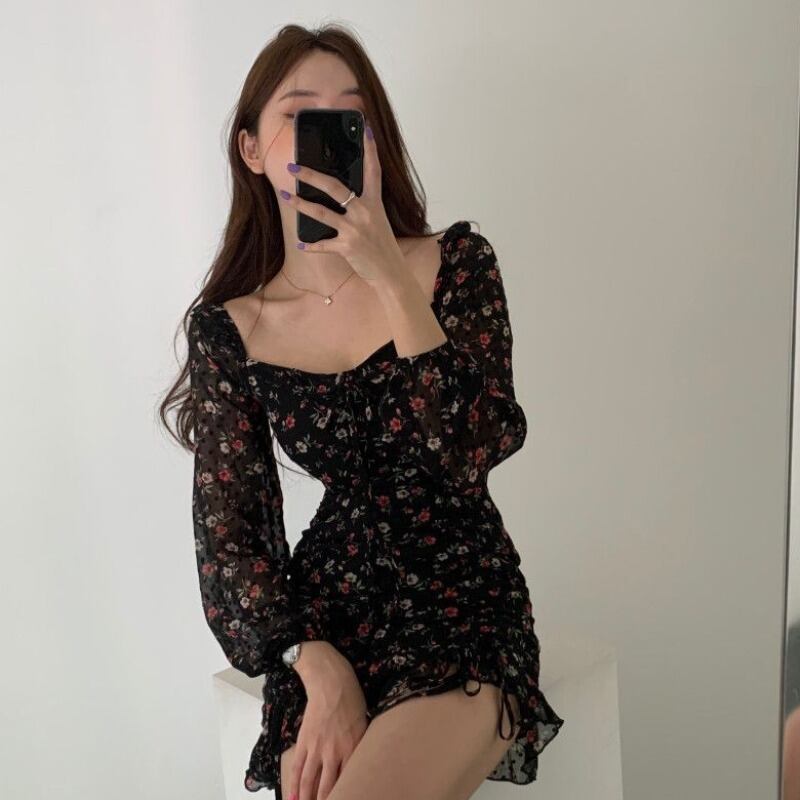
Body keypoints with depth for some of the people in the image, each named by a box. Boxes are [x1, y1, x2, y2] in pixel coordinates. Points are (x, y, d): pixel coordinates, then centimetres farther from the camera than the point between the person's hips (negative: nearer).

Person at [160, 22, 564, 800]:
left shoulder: (457, 262, -2)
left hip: (465, 601, -1)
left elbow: (475, 453, -14)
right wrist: (317, 666, -13)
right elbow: (227, 531, 0)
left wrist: (391, 278, -20)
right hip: (327, 612, 1)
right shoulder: (226, 329, 0)